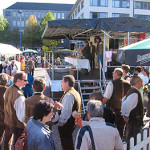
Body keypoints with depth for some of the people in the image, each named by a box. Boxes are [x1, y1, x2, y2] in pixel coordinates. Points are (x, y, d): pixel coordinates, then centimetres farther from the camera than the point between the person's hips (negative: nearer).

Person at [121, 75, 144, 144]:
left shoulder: (132, 90, 9)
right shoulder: (135, 93, -23)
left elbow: (123, 101, 19)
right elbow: (125, 105, -34)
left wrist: (124, 114, 18)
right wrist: (126, 115, -21)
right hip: (134, 120, -10)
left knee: (128, 137, 21)